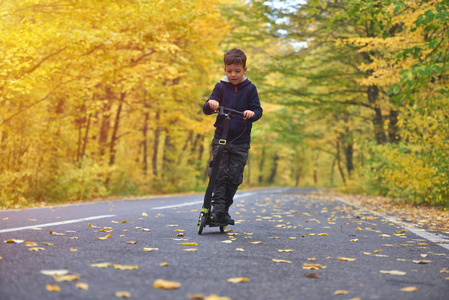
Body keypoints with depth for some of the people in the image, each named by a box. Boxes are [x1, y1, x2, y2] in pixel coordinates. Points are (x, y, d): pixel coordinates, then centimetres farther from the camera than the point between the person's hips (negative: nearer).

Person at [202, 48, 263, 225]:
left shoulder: (250, 89, 3)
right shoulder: (220, 87, 5)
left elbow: (258, 109, -2)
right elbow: (206, 109, 1)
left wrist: (252, 113, -26)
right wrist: (210, 104, -24)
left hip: (241, 141, 0)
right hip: (220, 138, 1)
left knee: (235, 176, -1)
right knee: (219, 173, -9)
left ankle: (225, 210, 12)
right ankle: (218, 207, -4)